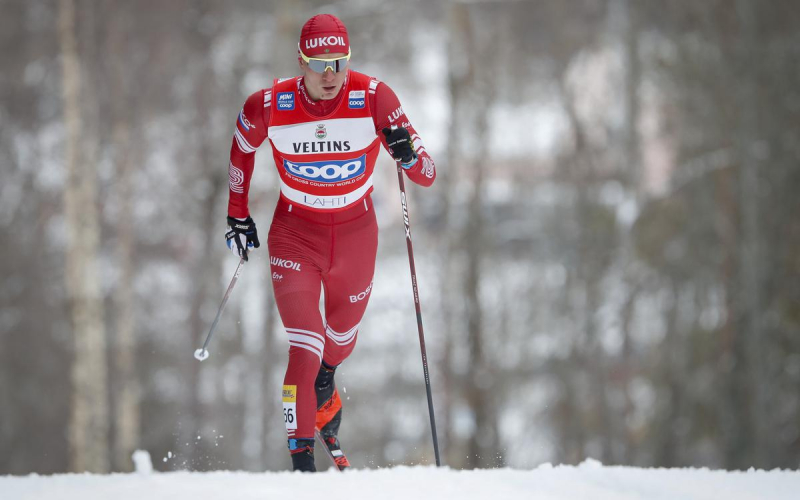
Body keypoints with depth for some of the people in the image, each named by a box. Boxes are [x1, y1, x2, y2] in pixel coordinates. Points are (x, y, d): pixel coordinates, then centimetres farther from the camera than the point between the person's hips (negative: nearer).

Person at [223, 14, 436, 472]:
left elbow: (427, 176, -18)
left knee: (342, 337, 22)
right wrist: (238, 215, 10)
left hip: (356, 232, 2)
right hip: (296, 232, -2)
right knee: (305, 346, -15)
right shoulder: (269, 107, -18)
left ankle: (325, 393, 56)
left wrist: (409, 155, -41)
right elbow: (242, 148, 6)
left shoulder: (373, 98, -20)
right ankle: (301, 459, -6)